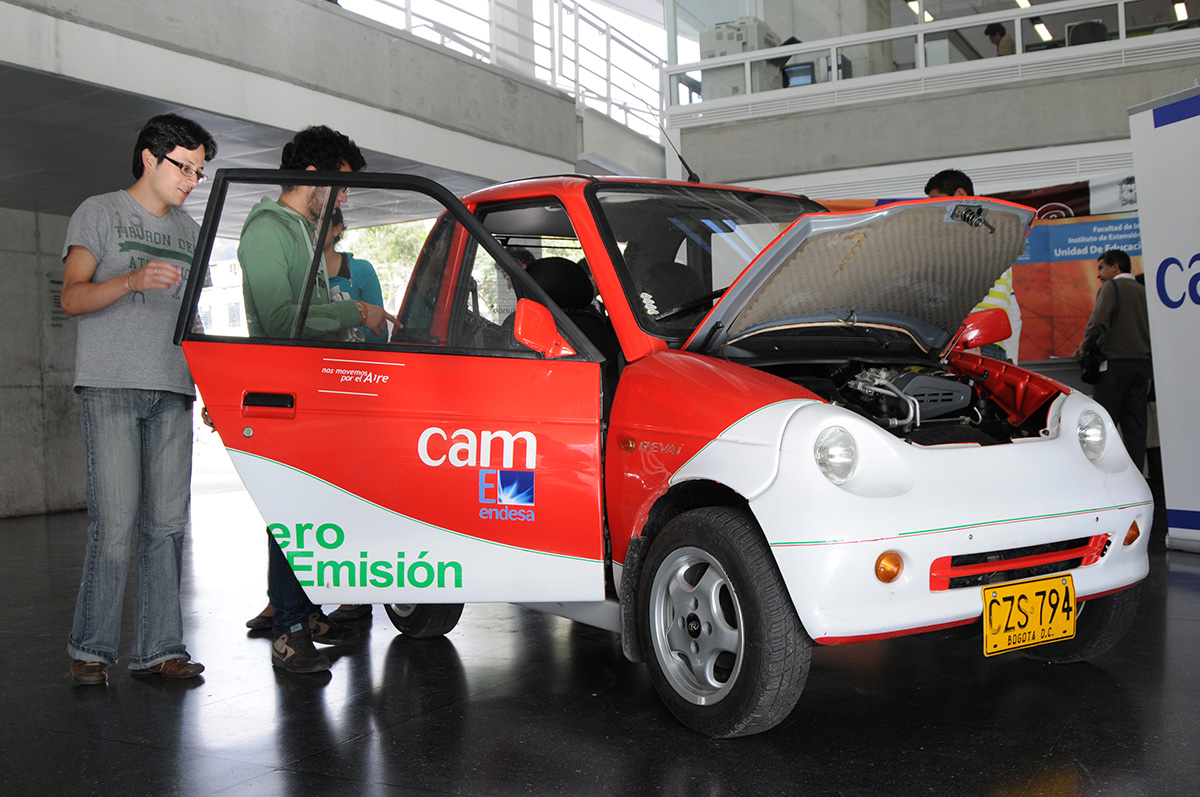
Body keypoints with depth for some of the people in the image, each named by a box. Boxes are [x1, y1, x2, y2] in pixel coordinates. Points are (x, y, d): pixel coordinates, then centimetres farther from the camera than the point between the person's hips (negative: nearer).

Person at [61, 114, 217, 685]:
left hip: (172, 392, 5)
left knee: (167, 524, 0)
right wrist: (132, 280, -20)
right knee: (115, 524, -11)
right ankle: (91, 649, 1)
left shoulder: (190, 231, 23)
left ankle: (158, 649, 4)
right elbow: (72, 298, -2)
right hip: (111, 387, -5)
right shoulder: (99, 213, 7)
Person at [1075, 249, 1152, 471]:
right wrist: (1150, 373, 17)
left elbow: (1098, 322, -18)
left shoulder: (1111, 287, -3)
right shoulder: (1143, 291, 16)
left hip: (1115, 363, -6)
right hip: (1142, 363, 6)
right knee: (1135, 425, 4)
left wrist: (1084, 347, -2)